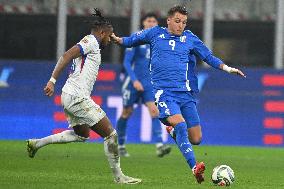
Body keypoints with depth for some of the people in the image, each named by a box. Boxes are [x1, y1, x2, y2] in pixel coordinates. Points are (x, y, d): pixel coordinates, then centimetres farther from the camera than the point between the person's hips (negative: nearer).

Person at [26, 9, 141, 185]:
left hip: (69, 97, 10)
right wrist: (52, 81, -25)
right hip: (77, 97, -10)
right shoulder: (91, 42, -9)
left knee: (82, 134, 29)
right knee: (110, 133, -6)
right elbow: (66, 56, -19)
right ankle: (118, 176, -1)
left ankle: (37, 143, 25)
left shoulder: (89, 43, 20)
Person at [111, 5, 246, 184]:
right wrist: (116, 39, 2)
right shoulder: (155, 33, 8)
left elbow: (209, 57, 15)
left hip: (186, 94, 4)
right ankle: (194, 167, -35)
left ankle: (172, 131, 32)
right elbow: (131, 40, 20)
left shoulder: (189, 38, 13)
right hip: (164, 92, -3)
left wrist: (227, 68, 3)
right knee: (180, 124, -28)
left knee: (196, 139, -1)